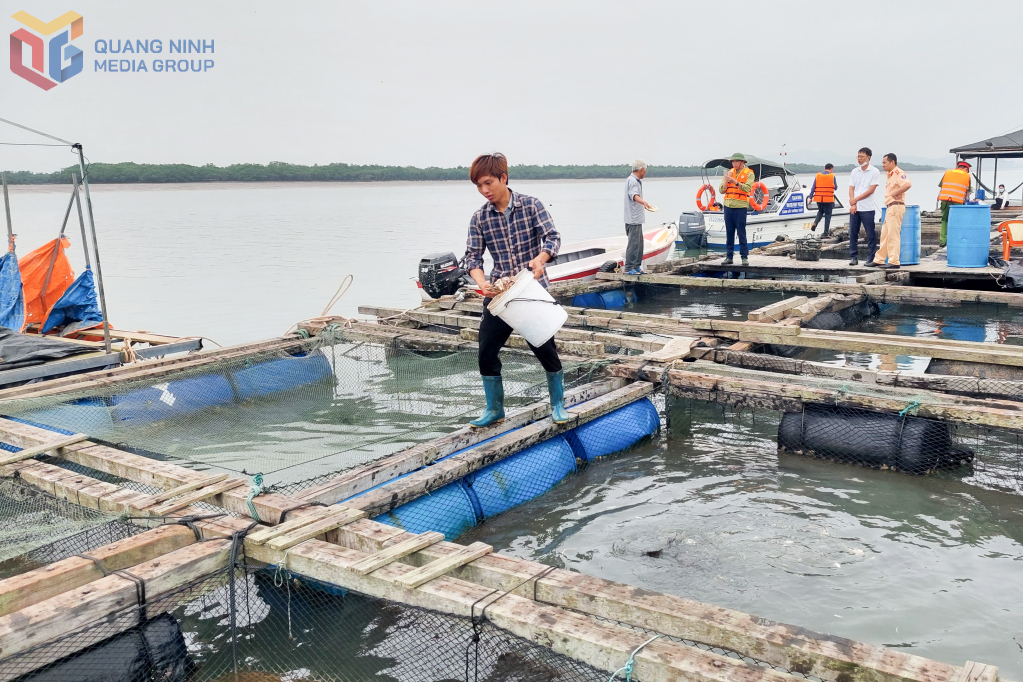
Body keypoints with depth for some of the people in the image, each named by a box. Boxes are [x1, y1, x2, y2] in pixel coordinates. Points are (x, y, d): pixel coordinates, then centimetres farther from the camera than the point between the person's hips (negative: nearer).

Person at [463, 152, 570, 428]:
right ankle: (494, 409, 18)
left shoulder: (531, 205, -5)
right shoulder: (479, 218, 1)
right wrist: (482, 283, -22)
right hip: (498, 293, 3)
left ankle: (558, 404, 24)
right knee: (486, 351, 0)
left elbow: (552, 237, -11)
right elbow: (473, 256, -2)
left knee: (544, 348, 2)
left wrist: (540, 258, -33)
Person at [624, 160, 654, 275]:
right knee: (633, 243, -10)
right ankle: (629, 268, -7)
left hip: (637, 219, 11)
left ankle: (636, 266, 22)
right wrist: (644, 202, -53)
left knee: (639, 243, 15)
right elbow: (634, 195, -35)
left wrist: (644, 205, 50)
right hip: (633, 219, -11)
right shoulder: (632, 181, -15)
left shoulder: (637, 181, 19)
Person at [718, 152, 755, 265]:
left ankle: (744, 257, 0)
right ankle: (729, 256, 10)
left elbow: (747, 188, -14)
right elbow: (721, 190, 9)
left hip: (740, 206, -4)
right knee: (729, 233, 6)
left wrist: (735, 181, -21)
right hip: (728, 206, 5)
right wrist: (726, 180, -7)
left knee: (741, 233, -5)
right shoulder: (729, 173, 14)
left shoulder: (749, 173, 1)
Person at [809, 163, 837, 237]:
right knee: (827, 215, 5)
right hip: (828, 199, -3)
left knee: (820, 211, 24)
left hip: (819, 199, 3)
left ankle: (815, 223, -2)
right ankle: (825, 233, 4)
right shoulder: (832, 176, -5)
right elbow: (835, 187, 3)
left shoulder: (817, 176, 3)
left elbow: (813, 188, 1)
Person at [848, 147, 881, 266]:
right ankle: (854, 257, 9)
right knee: (853, 233, 3)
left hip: (867, 208, -4)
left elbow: (871, 190, -8)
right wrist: (852, 204, -5)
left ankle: (871, 258, 3)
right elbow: (851, 189, 8)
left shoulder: (875, 172, -1)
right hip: (854, 207, 4)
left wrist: (856, 199, -11)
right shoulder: (854, 172, 13)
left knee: (870, 234, -1)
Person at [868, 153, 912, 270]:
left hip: (896, 206, -11)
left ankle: (894, 262, -7)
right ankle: (878, 260, 19)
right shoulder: (889, 175, 19)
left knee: (893, 235, -9)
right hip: (890, 207, 11)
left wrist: (895, 193, -21)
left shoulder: (898, 173, -12)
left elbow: (908, 184, -29)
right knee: (885, 234, 13)